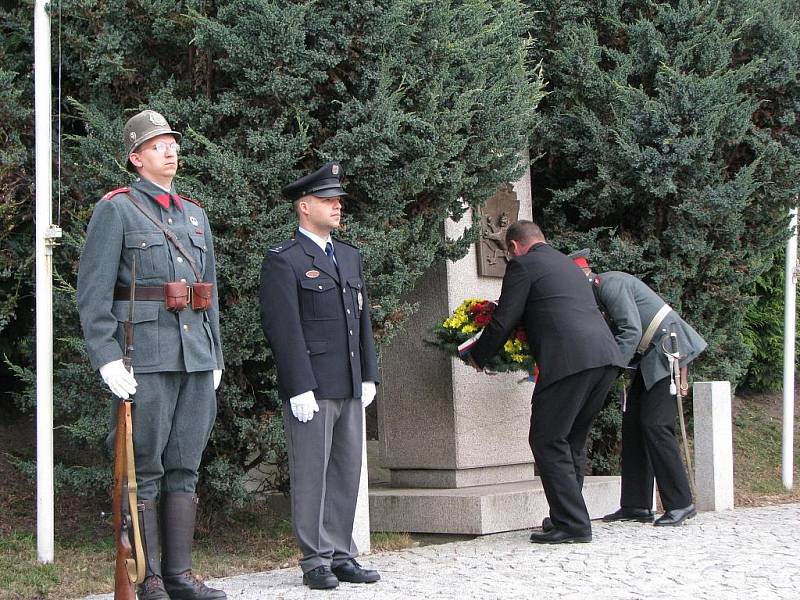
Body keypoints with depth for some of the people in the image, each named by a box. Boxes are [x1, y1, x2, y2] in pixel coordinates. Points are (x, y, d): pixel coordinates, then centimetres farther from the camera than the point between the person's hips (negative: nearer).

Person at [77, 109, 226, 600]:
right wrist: (107, 357, -16)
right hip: (145, 361, -6)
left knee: (185, 468, 8)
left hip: (197, 359, 6)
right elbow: (93, 292, -8)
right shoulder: (116, 209, -1)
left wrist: (215, 357, 15)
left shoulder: (195, 214, 18)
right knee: (144, 471, -2)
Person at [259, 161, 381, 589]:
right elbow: (283, 329, -12)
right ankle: (316, 561, 5)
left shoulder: (350, 256, 17)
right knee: (311, 475, -2)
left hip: (349, 388, 7)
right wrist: (300, 388, -17)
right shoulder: (283, 261, -6)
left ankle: (341, 556, 16)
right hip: (310, 388, -7)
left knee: (346, 474, 9)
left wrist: (369, 376, 12)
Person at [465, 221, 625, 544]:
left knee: (547, 442, -1)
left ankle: (572, 523, -5)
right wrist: (538, 360, 44)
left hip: (570, 360, -8)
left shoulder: (523, 265, 5)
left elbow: (503, 322, 2)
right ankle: (568, 515, 22)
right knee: (572, 440, 18)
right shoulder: (570, 265, 30)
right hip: (606, 358, 8)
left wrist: (477, 357, 18)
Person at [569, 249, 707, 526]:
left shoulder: (610, 284, -17)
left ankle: (680, 504, -9)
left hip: (669, 351, -10)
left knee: (655, 425, -14)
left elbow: (631, 331, -24)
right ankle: (636, 506, 8)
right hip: (650, 358, 10)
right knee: (633, 422, 6)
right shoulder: (596, 294, 13)